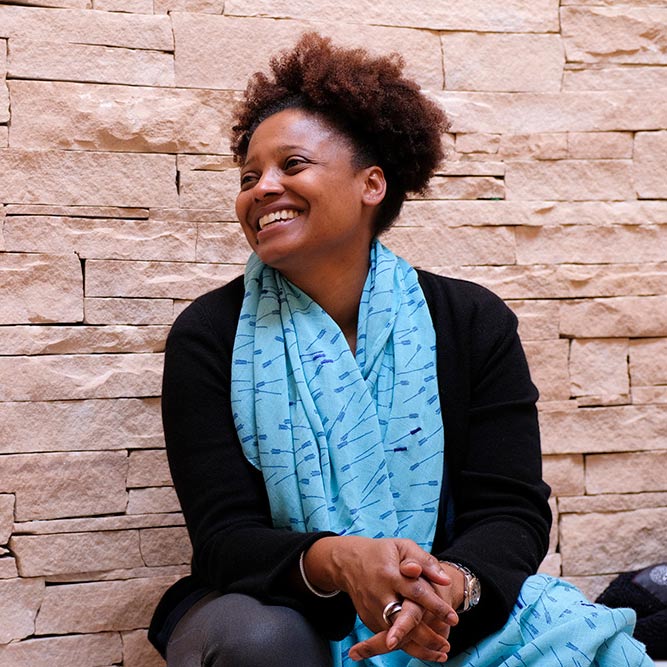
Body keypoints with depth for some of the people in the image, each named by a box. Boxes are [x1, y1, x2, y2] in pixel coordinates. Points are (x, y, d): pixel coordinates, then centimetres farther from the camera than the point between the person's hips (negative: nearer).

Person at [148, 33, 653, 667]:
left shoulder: (474, 323, -3)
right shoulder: (209, 335, -7)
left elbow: (511, 510, -7)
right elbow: (225, 536, -12)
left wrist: (454, 584, -31)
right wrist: (336, 561, -34)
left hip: (447, 614, 1)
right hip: (278, 605, 0)